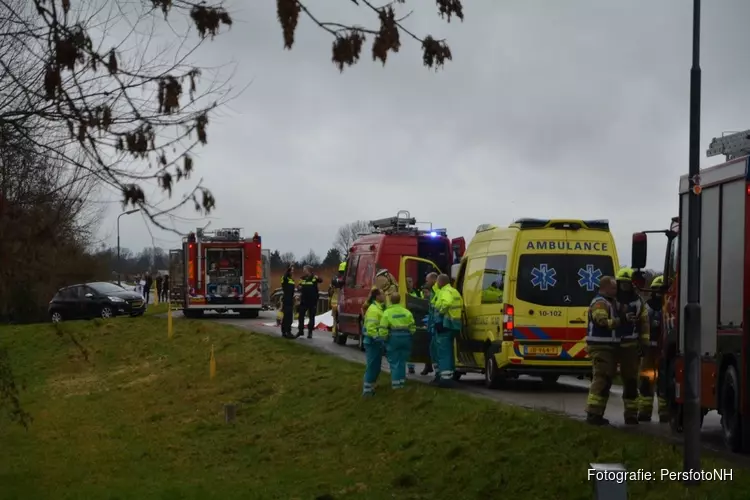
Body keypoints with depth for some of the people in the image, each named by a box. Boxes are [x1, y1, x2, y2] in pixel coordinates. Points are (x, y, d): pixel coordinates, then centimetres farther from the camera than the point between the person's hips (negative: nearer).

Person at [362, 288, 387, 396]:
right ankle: (367, 389, -5)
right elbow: (371, 328, -25)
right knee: (372, 366, -8)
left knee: (376, 366, 14)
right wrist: (378, 339, -26)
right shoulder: (373, 309, -17)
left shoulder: (379, 308, 15)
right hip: (373, 341, -10)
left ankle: (370, 387, 22)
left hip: (378, 341, 10)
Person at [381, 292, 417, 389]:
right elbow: (413, 327, 2)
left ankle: (396, 382, 3)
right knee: (402, 361, 15)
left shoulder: (387, 313, -7)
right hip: (405, 337, 3)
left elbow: (383, 329, -10)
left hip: (393, 338, -3)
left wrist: (384, 339, 2)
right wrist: (409, 336, 16)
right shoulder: (406, 312, 3)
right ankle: (402, 381, 19)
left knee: (394, 362, 5)